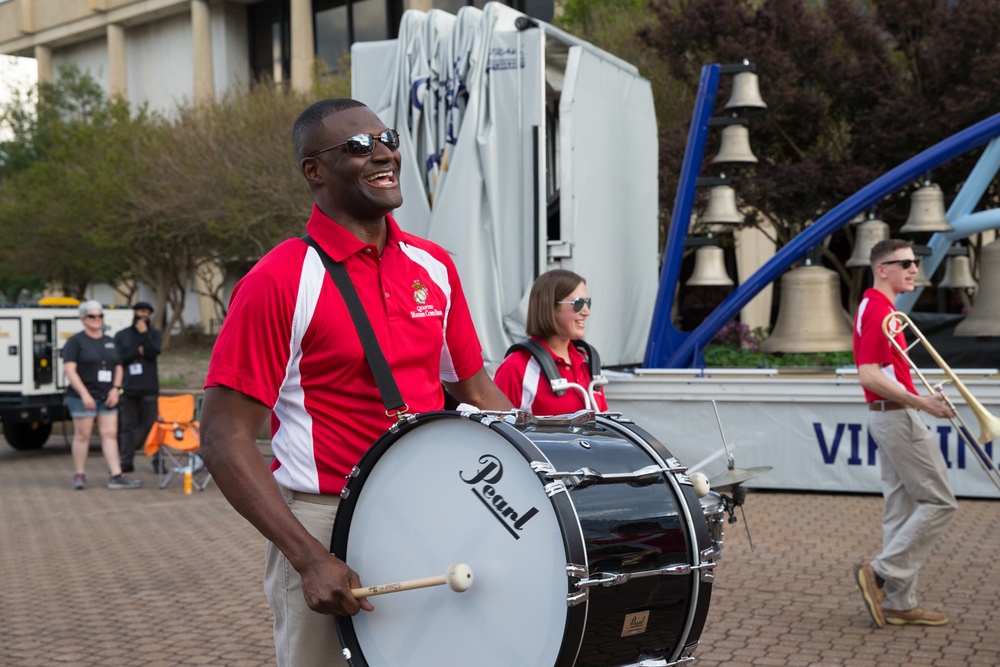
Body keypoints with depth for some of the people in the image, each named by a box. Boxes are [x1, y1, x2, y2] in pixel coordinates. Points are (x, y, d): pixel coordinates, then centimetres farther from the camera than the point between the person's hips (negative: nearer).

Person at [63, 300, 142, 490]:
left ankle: (116, 476, -4)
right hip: (83, 397, -5)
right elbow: (69, 369, -10)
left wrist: (115, 388, 1)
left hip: (107, 397, 5)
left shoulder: (110, 342, 16)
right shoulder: (76, 341, -2)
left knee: (110, 434, -1)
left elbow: (118, 368, 18)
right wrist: (84, 394, -18)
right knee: (82, 435, 0)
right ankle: (79, 476, 9)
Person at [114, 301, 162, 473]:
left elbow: (153, 353, -8)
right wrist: (138, 351, -6)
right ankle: (126, 460, 7)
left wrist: (144, 334, -12)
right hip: (127, 388, 1)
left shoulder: (154, 334, 9)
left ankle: (157, 460, 1)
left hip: (149, 388, -1)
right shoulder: (121, 336, 11)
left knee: (152, 424, -2)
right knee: (127, 426, 3)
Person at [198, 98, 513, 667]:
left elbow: (476, 390, 15)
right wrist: (310, 558, -21)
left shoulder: (434, 268, 7)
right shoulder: (281, 280, -11)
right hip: (327, 531, -5)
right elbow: (225, 439, -13)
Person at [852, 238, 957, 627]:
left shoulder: (877, 308, 17)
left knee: (902, 508, 10)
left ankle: (898, 604, 12)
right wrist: (921, 402, -24)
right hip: (898, 417, -10)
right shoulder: (879, 311, -16)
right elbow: (868, 377, -24)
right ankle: (882, 574, -4)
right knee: (939, 502, -5)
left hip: (887, 417, 10)